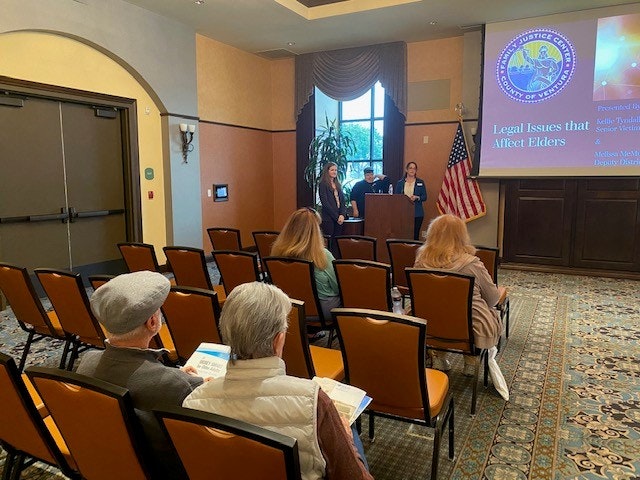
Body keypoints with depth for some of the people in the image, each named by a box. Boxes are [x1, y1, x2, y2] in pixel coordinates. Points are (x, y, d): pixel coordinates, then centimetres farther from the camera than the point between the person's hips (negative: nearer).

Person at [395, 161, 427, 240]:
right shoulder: (400, 183, 10)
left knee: (415, 235, -2)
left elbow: (424, 197, 4)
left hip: (417, 213, 0)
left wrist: (416, 197, -15)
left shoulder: (420, 182, 8)